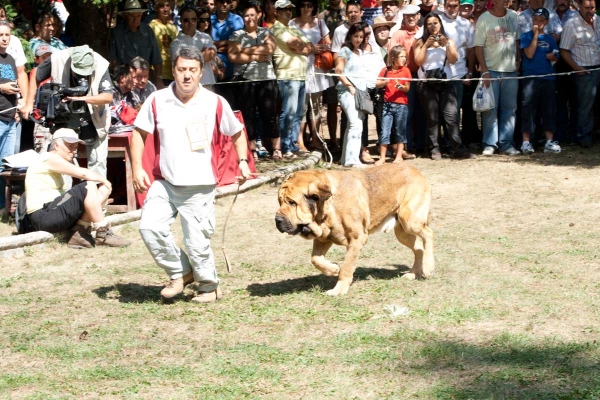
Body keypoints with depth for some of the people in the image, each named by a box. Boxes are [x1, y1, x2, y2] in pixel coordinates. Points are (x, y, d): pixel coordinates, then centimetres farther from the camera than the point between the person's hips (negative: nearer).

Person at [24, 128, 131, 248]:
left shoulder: (54, 164, 23)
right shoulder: (50, 158, -9)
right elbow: (82, 173, -19)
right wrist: (104, 180, -2)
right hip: (43, 215, -10)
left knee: (103, 190, 5)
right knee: (88, 186, -23)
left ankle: (79, 233, -5)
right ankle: (103, 234, -19)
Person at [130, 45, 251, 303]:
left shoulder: (216, 103, -3)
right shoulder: (157, 101, -1)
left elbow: (237, 133, 11)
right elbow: (139, 132, 8)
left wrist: (243, 161, -2)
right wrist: (137, 168, -1)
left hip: (199, 186, -2)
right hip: (164, 183, 2)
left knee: (197, 243, -1)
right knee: (149, 227, -14)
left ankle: (210, 287, 25)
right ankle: (179, 272, 9)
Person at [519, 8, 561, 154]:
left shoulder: (550, 39, 12)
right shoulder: (526, 36, 2)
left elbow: (556, 58, 16)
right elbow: (529, 54, -11)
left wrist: (552, 57, -7)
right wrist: (535, 35, -10)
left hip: (548, 78, 4)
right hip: (530, 77, -4)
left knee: (549, 110, 4)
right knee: (528, 110, -4)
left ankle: (549, 142, 10)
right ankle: (526, 142, 0)